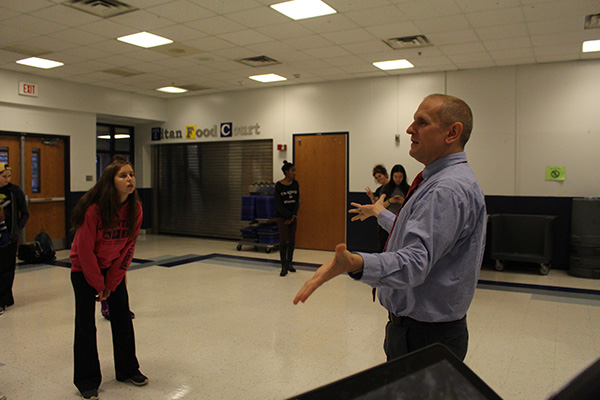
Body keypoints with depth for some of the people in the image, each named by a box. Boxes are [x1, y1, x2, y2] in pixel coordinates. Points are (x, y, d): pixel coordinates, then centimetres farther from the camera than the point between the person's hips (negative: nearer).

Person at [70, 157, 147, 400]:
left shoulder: (135, 208, -14)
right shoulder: (93, 209, -27)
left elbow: (128, 247, -7)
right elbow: (85, 250, -20)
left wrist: (111, 283, -6)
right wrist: (98, 284, -11)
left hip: (113, 267, 4)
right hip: (84, 269, -4)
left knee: (122, 317, 7)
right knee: (86, 324, -1)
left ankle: (127, 370, 23)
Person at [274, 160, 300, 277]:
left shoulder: (295, 184, 2)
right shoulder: (278, 186, -10)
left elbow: (297, 201, 2)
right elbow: (278, 204, -11)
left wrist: (293, 215, -7)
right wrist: (289, 216, -13)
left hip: (293, 216, 4)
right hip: (282, 216, -4)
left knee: (292, 240, 9)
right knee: (283, 240, -5)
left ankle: (289, 262, 24)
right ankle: (284, 266, 0)